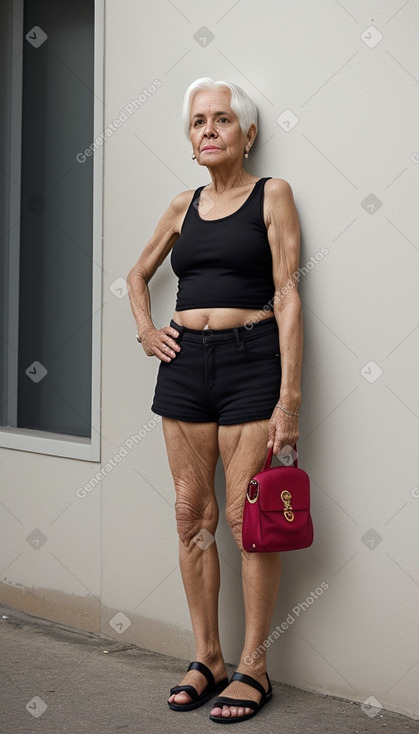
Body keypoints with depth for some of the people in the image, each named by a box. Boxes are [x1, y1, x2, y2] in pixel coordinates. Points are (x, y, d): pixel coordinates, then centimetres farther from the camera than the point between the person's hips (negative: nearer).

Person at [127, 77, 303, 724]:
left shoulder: (271, 195, 0)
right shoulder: (184, 206, 13)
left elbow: (286, 295, -7)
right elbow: (139, 273, 30)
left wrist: (290, 398, -14)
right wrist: (145, 328, 10)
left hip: (250, 361, -5)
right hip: (185, 363, 5)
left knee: (248, 516, -5)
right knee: (193, 515, 6)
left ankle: (254, 666, 7)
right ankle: (207, 658, 17)